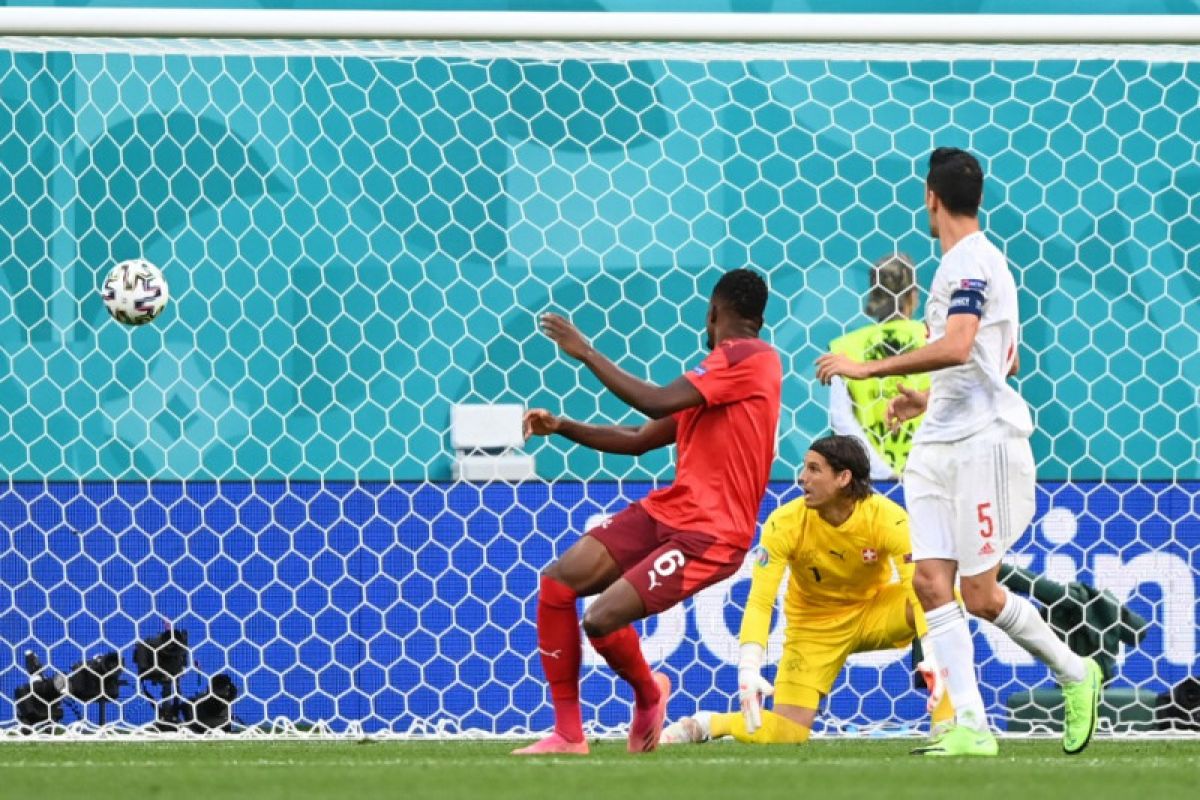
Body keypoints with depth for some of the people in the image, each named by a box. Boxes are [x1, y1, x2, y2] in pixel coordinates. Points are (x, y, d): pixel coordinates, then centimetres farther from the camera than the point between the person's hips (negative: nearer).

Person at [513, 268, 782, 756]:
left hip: (707, 534, -9)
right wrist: (563, 428, 12)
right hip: (666, 511, 9)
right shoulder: (721, 373, 20)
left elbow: (657, 404, -20)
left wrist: (586, 353, -14)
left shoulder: (749, 358, -10)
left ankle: (648, 693, 14)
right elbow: (639, 440, 24)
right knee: (558, 582, -5)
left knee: (601, 620, -20)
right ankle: (568, 734, 2)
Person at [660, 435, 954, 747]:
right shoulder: (784, 524, -22)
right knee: (787, 733, -14)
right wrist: (748, 670, -40)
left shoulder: (887, 518, -24)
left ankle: (945, 723, -26)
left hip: (876, 612, 1)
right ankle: (704, 725, 15)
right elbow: (759, 601, -26)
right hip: (816, 625, 0)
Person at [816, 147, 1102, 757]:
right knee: (931, 581, -5)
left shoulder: (972, 261, -12)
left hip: (982, 440, -9)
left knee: (979, 594, -5)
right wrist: (929, 399, 31)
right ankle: (969, 725, -8)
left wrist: (869, 368, -26)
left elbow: (957, 347, -28)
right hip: (939, 446, 9)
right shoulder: (963, 264, 19)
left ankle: (1073, 672, 18)